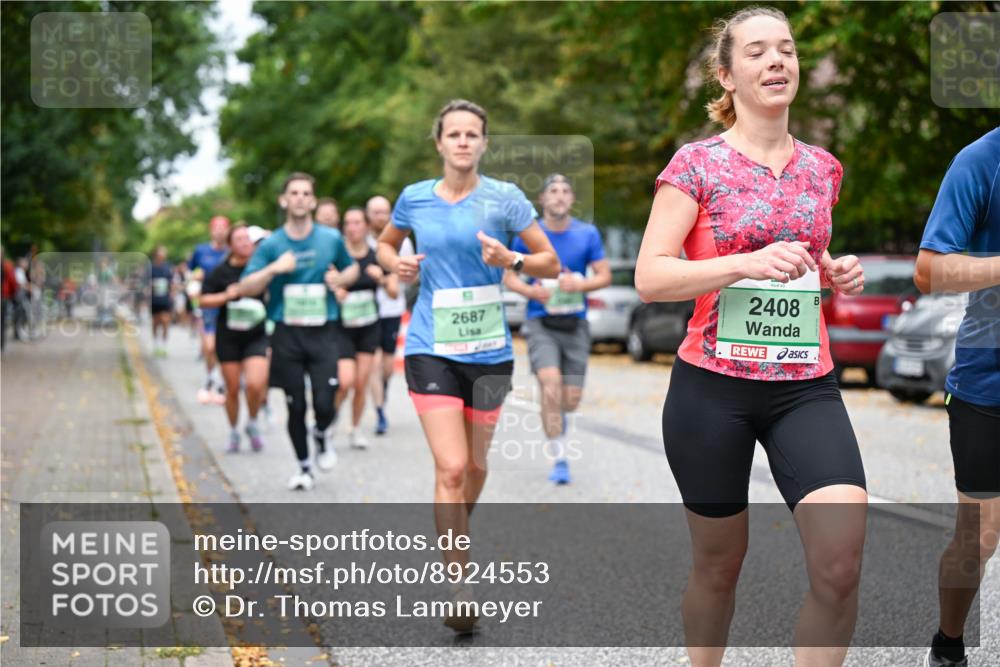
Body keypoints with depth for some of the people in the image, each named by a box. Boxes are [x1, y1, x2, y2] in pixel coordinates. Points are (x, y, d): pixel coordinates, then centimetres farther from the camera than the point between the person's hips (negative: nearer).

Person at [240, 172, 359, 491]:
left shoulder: (332, 238, 4)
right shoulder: (271, 245, 1)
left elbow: (352, 268, 21)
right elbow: (245, 288, -2)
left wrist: (340, 279, -1)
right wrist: (274, 269, -17)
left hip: (324, 333, 0)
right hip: (287, 335, 0)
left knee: (324, 404, -11)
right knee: (296, 407, 4)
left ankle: (320, 435, 25)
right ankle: (303, 467, 24)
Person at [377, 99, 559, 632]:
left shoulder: (504, 198, -2)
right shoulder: (414, 199, 2)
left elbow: (551, 264, 1)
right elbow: (385, 243, 22)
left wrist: (510, 259, -18)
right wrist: (396, 264, -1)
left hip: (489, 350, 1)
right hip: (431, 348, -1)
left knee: (475, 467, 14)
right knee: (451, 469, -13)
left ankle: (455, 537, 45)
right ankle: (460, 588, -6)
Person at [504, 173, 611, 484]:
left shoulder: (588, 234, 2)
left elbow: (604, 276, 3)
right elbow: (509, 276, 5)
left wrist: (579, 285, -16)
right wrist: (531, 291, -16)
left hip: (575, 324, 2)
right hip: (541, 324, -2)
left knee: (571, 399, 2)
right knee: (551, 386, -21)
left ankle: (555, 416, 40)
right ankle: (559, 459, -12)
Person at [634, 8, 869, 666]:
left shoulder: (822, 167, 9)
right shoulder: (697, 163, -4)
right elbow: (649, 277, -11)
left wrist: (838, 273, 2)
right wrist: (749, 263, -23)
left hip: (807, 387, 3)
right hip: (713, 388, -3)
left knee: (842, 566, -13)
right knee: (719, 562, 12)